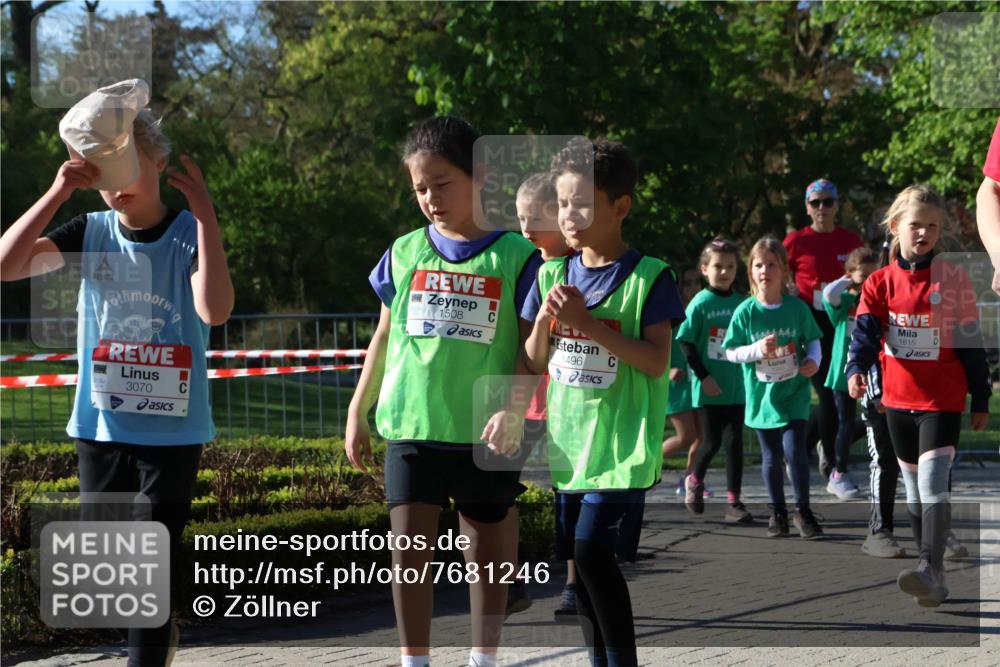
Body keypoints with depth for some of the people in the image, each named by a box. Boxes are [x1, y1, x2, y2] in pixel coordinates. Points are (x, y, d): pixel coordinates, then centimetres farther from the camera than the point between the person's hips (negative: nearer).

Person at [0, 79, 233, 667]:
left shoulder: (190, 234, -5)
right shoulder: (91, 233, 3)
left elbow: (215, 310, -24)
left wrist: (204, 211, -25)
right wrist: (58, 193, -16)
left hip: (173, 429, -4)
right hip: (100, 425, 4)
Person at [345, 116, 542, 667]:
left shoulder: (516, 258, -2)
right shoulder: (405, 253, 7)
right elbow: (384, 337, 13)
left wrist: (513, 410, -16)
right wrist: (357, 412, 11)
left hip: (484, 434, -2)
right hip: (410, 428, 2)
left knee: (489, 551, 8)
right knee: (410, 548, -1)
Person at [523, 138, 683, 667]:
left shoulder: (649, 277, -8)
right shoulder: (552, 275, 7)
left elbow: (656, 361, -14)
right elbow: (534, 363, 11)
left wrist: (588, 323, -19)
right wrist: (545, 317, -9)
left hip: (621, 441, -6)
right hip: (568, 440, 6)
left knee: (593, 549, -14)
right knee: (578, 558, 9)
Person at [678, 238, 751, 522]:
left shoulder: (742, 303, 3)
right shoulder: (700, 303, -7)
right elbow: (685, 341, -6)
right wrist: (703, 376, -11)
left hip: (736, 387, 3)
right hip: (710, 388, -3)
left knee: (734, 442, 2)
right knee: (712, 441, 3)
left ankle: (734, 501, 8)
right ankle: (695, 480, 31)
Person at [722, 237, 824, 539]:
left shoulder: (797, 308, -4)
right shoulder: (746, 312, -5)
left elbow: (813, 340, 8)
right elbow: (731, 352, -1)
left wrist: (813, 360, -12)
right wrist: (758, 349, -17)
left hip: (794, 393, -1)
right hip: (761, 395, 1)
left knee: (795, 450, -11)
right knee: (771, 456, 11)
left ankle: (803, 511, 4)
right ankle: (777, 512, 26)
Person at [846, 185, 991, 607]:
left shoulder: (952, 280, -4)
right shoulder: (880, 283, 2)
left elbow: (970, 344, 1)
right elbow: (865, 331, -10)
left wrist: (981, 400, 3)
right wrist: (856, 369, -30)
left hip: (942, 401, -4)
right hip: (898, 400, 4)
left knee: (932, 483, -20)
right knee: (913, 488, 12)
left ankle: (930, 568, -27)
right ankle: (933, 580, 23)